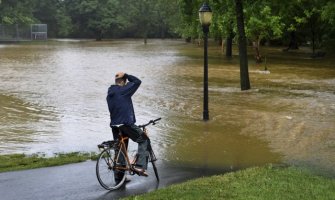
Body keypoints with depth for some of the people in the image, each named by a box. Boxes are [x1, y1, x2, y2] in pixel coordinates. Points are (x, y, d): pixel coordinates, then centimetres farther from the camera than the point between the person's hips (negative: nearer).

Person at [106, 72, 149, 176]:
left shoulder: (109, 94, 15)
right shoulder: (123, 91, -10)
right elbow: (137, 81, -5)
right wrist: (125, 75, 1)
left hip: (114, 125, 8)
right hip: (126, 124, -8)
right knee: (144, 140, 7)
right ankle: (140, 166, -5)